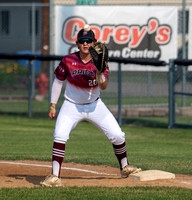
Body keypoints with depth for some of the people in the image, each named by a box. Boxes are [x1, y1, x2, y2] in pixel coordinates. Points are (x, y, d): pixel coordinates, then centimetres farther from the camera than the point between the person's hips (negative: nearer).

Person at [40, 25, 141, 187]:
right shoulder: (68, 61, -11)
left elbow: (103, 87, -18)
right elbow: (58, 81, 1)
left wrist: (100, 72, -37)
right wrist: (53, 105, -1)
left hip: (94, 105, 2)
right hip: (72, 106, -2)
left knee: (117, 135, -2)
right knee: (60, 135, -24)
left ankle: (124, 167, 24)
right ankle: (55, 177, -23)